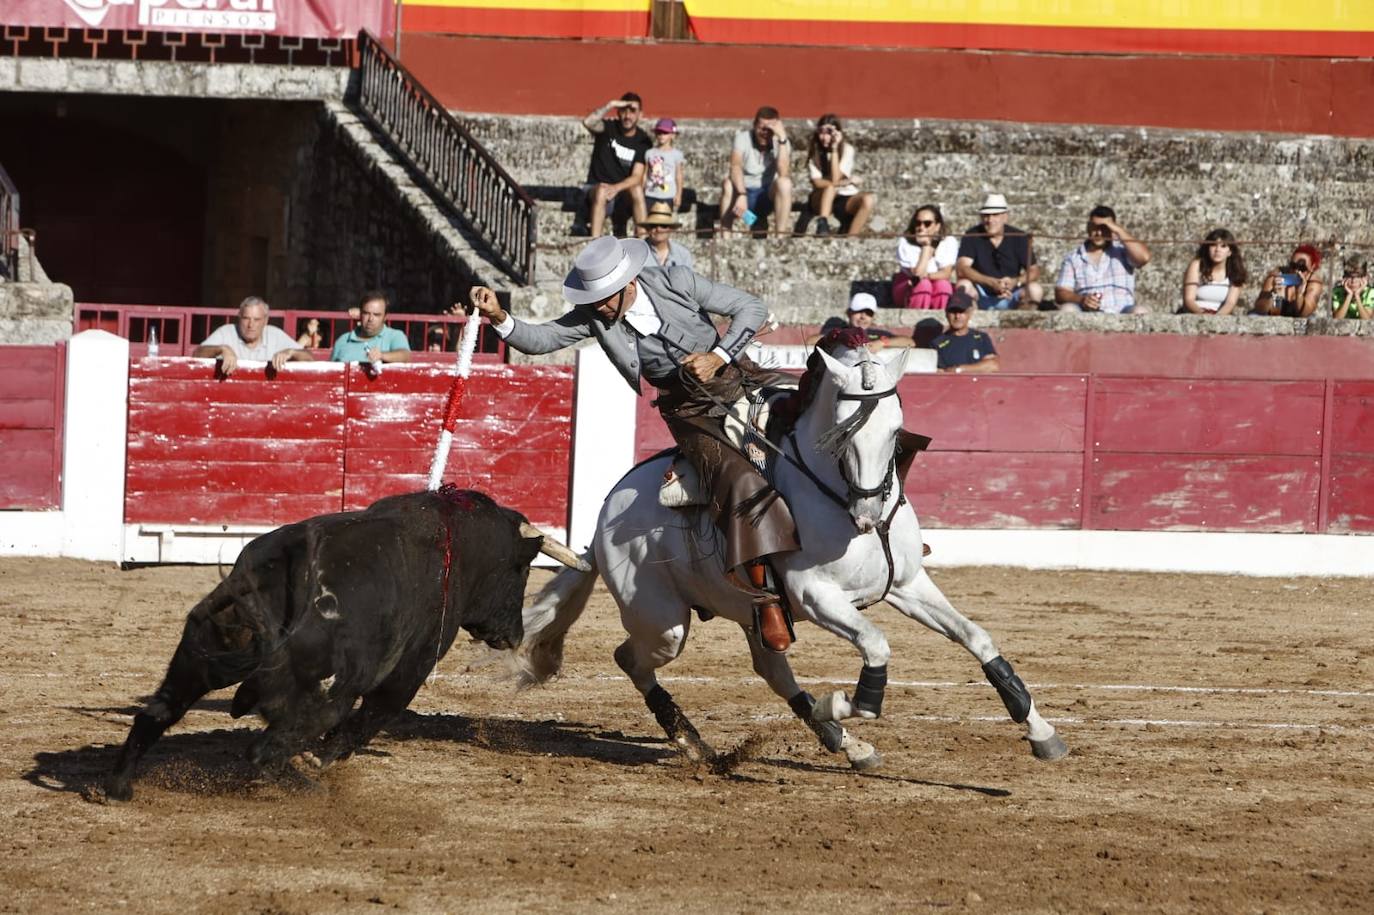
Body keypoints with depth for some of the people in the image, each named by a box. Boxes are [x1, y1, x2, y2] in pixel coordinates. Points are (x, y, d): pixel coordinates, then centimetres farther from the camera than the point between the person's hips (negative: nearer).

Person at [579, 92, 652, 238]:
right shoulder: (609, 128, -5)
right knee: (601, 192, -35)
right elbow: (588, 123, -29)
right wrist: (610, 105, -31)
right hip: (596, 187, -1)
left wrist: (616, 188, -28)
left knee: (637, 190, -31)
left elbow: (637, 177, -11)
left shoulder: (643, 141, -3)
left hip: (622, 190, 1)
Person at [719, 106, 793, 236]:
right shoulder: (743, 137, -11)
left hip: (768, 196, 1)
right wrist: (741, 195, -44)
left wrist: (782, 138, -30)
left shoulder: (781, 142, -8)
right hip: (743, 191, -1)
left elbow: (783, 174, -26)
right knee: (729, 183, -32)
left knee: (784, 183, -28)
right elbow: (735, 167, -27)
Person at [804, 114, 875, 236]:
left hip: (845, 199, 0)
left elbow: (835, 178, -21)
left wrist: (834, 149, -22)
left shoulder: (847, 149, -7)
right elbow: (817, 183, -17)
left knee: (869, 198, -31)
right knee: (830, 187, -34)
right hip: (822, 200, 0)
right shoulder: (813, 151, -5)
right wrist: (846, 182, -24)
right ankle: (822, 226, -46)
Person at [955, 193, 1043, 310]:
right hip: (982, 298, -1)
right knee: (964, 285, -30)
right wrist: (992, 282, -31)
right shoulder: (972, 236, -4)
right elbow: (961, 269, -17)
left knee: (1035, 290, -26)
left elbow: (1034, 271, -4)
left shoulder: (1019, 238, -1)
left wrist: (1016, 282, -28)